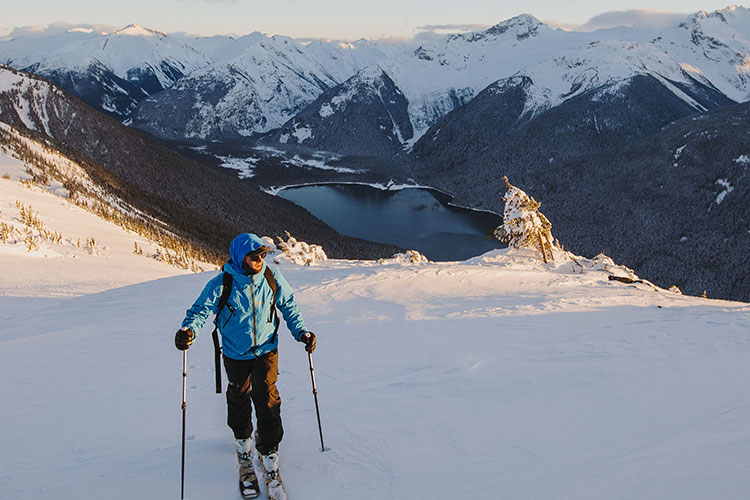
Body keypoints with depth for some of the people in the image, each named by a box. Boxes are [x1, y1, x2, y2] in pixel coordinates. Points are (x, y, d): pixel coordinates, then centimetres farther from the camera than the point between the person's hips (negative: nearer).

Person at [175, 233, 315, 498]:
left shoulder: (272, 278, -9)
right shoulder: (221, 285, -16)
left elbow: (288, 305, 5)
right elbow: (201, 309, -18)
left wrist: (301, 331, -3)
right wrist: (188, 330, -38)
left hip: (266, 349, 0)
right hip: (236, 354, 0)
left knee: (267, 400, -6)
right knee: (239, 399, 15)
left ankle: (269, 450, 10)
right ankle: (243, 440, 42)